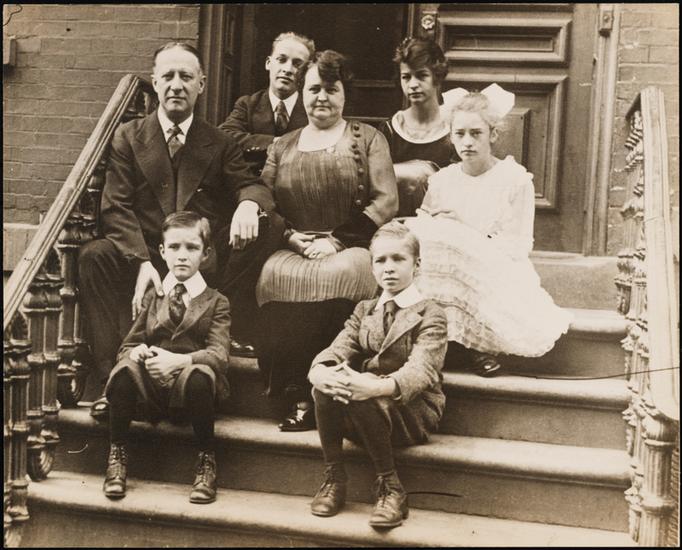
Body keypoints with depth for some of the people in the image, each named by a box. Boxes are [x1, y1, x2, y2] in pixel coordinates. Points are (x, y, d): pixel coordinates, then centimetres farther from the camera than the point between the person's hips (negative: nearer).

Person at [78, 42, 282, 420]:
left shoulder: (220, 144, 13)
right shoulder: (128, 137, 8)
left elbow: (250, 186, 1)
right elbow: (116, 208, -2)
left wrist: (249, 202, -28)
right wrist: (143, 261, -20)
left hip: (209, 263, 1)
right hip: (145, 257, 0)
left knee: (270, 226, -22)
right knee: (94, 256, -30)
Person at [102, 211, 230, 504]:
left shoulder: (216, 302, 8)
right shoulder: (151, 298, 17)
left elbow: (218, 354, -7)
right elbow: (127, 345, 12)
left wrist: (179, 360, -27)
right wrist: (137, 353, -15)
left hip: (190, 391, -2)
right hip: (151, 386, 2)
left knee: (199, 374, -37)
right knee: (125, 367, -29)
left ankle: (206, 460, -17)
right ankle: (117, 455, -13)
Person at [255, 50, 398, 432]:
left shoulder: (368, 139, 11)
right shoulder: (283, 147, 20)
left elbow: (386, 202, 0)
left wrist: (336, 240, -10)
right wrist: (292, 236, -7)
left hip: (352, 248, -2)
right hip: (294, 251, 2)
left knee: (338, 274, -36)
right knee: (276, 275, -31)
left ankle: (318, 394, -28)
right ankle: (299, 396, -29)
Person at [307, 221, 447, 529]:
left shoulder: (430, 316, -3)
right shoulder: (364, 311, 16)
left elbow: (420, 370, -20)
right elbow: (336, 351, -1)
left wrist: (376, 387, -41)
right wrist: (320, 373, -26)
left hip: (412, 411, -4)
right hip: (360, 415, 5)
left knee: (365, 400, -35)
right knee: (326, 385, -26)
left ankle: (390, 488, -18)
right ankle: (333, 478, -13)